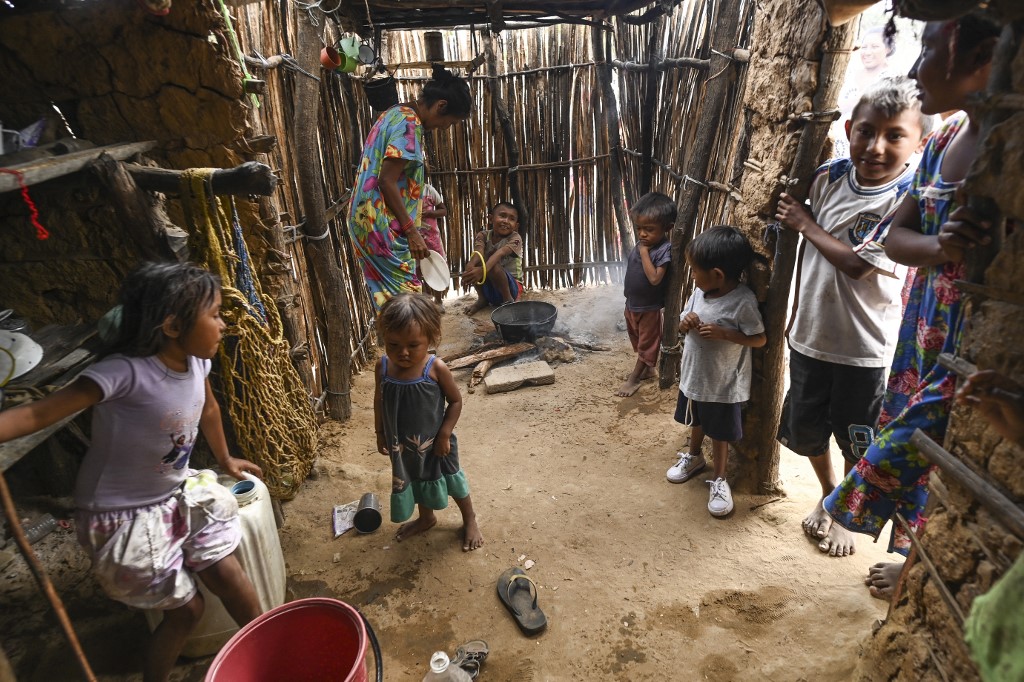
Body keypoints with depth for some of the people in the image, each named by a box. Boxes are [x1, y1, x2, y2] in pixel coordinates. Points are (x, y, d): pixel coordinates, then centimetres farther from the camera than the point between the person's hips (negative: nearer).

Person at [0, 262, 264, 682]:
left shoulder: (195, 360, -8)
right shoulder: (127, 371, -30)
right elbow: (38, 414, -32)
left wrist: (225, 460, 25)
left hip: (177, 496, 6)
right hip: (124, 517, -5)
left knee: (227, 574, 4)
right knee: (186, 609, 5)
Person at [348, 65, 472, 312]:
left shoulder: (396, 114, 16)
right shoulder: (409, 123, -14)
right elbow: (387, 181, -21)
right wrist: (411, 231, -19)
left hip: (369, 218, 10)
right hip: (383, 224, -10)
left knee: (389, 299, 15)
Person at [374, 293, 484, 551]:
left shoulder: (436, 368, -27)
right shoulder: (383, 366, -16)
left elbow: (455, 401, -14)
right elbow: (379, 401, 0)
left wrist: (444, 434, -16)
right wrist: (380, 434, 6)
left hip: (434, 442, -4)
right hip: (403, 444, 4)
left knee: (452, 480, 18)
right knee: (416, 481, 27)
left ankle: (470, 520, 44)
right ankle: (426, 518, 56)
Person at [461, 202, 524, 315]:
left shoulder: (515, 238, -14)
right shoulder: (483, 235, -4)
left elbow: (500, 253, -34)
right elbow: (478, 252, -26)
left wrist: (483, 270, -54)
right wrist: (470, 267, -50)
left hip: (511, 285, -4)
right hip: (488, 288, 4)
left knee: (493, 266, -32)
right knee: (476, 261, -20)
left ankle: (508, 300, -12)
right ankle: (482, 299, -5)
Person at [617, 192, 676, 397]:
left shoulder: (664, 249, -24)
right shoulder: (641, 244, -1)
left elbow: (655, 278, -33)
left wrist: (644, 253, -29)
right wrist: (629, 301, 16)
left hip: (649, 308, -8)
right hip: (632, 304, 8)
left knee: (647, 343, 12)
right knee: (639, 341, 24)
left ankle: (634, 379, 23)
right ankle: (648, 369, 43)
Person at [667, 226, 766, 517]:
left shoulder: (743, 301, -24)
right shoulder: (699, 291, -5)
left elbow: (760, 339, -18)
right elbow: (683, 325, 7)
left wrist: (723, 333, -30)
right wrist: (685, 323, -17)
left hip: (723, 384, -6)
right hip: (693, 375, 6)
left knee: (719, 433, 12)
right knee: (697, 422, 27)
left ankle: (719, 480, 31)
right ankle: (694, 457, 51)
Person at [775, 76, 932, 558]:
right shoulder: (829, 177, -3)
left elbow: (858, 265, -24)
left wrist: (806, 224, -11)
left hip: (864, 347, -5)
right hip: (809, 334, 5)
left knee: (855, 442, 11)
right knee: (805, 428, 19)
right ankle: (827, 493, 46)